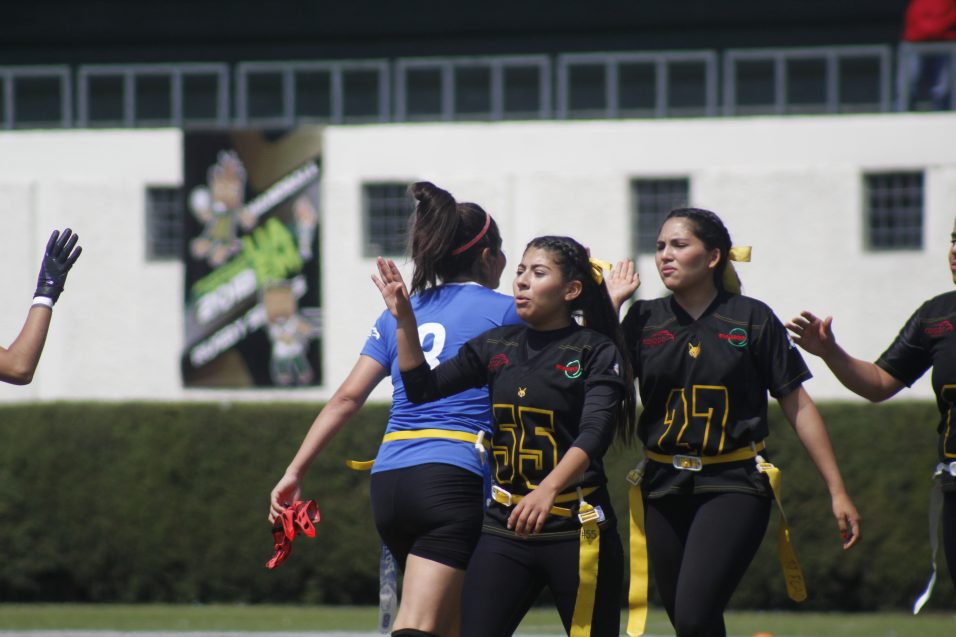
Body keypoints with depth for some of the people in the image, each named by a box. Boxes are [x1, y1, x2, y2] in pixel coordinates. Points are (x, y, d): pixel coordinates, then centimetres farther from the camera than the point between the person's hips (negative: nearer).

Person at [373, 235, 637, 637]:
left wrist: (549, 490, -36)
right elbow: (423, 388, 12)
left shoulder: (596, 352, -6)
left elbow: (594, 434, -20)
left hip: (575, 528, -4)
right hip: (506, 528, 4)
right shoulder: (496, 346, 10)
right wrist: (404, 320, -2)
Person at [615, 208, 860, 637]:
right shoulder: (644, 320, 7)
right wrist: (608, 304, -5)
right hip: (664, 488, 4)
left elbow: (797, 406, 2)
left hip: (734, 487, -4)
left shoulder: (752, 319, -1)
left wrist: (837, 492, 1)